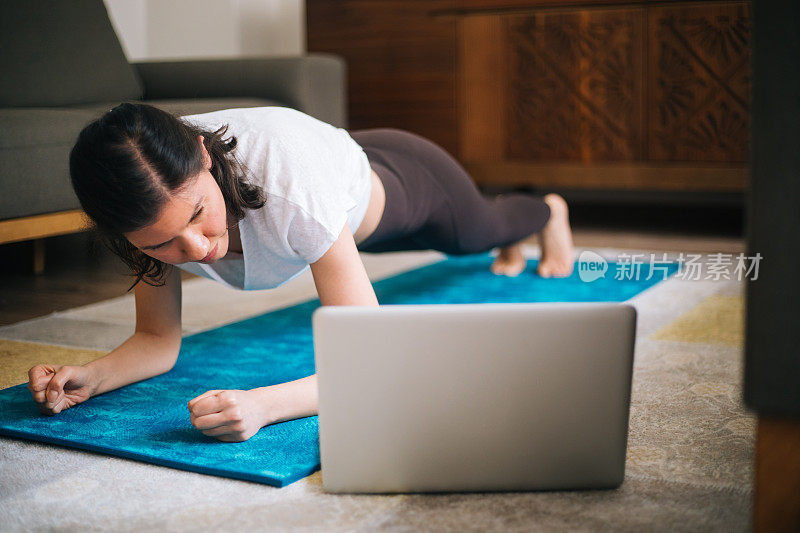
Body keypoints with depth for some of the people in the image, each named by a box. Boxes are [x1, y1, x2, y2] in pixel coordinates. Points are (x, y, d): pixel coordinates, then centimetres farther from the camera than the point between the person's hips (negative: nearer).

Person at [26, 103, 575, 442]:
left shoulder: (290, 187, -53)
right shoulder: (154, 195, -37)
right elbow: (158, 342, -25)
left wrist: (262, 404, -68)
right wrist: (90, 376, -45)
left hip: (405, 176, -4)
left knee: (482, 229, 34)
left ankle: (550, 211, 73)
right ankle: (510, 247, 78)